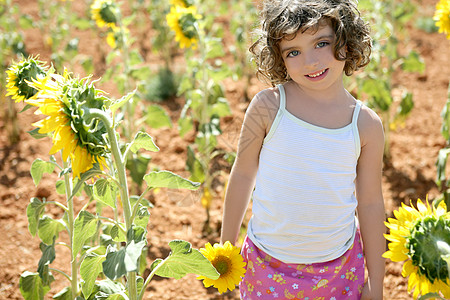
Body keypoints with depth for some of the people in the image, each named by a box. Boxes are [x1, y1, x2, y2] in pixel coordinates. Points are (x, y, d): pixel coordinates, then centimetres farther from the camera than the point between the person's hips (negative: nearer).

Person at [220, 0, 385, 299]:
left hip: (339, 268, 1)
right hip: (268, 263, -1)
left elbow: (371, 204, 0)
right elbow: (243, 174, -2)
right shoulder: (267, 107, -14)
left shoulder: (367, 126, -9)